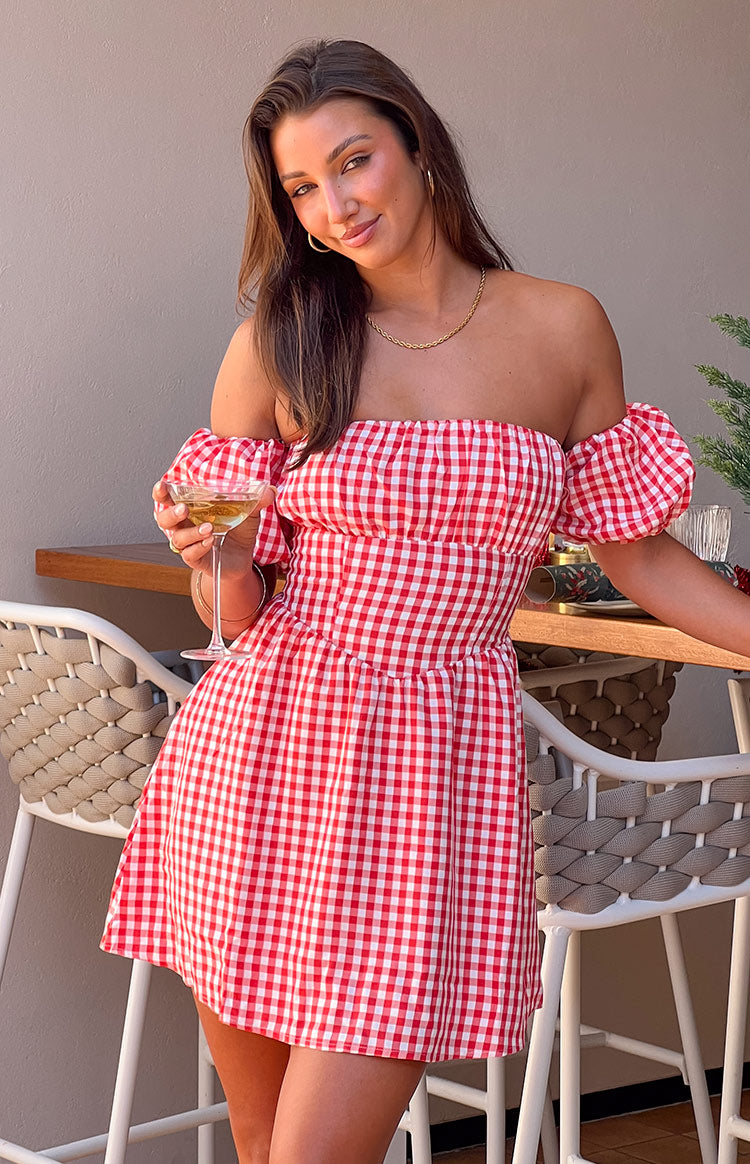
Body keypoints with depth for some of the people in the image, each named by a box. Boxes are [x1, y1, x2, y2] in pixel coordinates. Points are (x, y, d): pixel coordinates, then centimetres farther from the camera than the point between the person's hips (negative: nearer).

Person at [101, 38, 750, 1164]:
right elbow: (234, 611, 6)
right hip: (263, 748, 1)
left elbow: (635, 548, 13)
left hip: (435, 768, -1)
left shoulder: (563, 329, 4)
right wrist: (216, 554, -16)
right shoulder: (275, 348, 3)